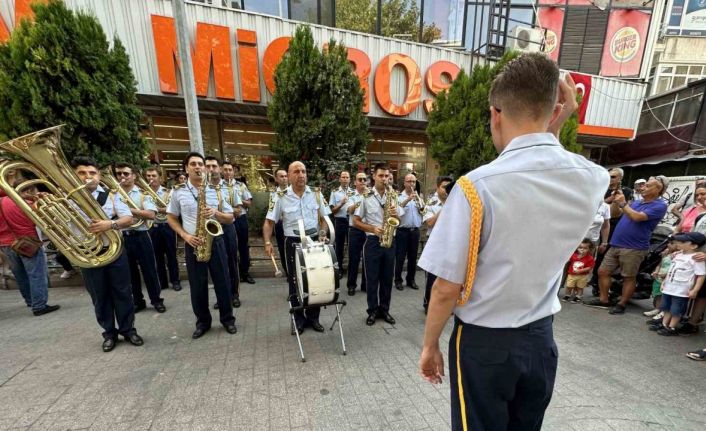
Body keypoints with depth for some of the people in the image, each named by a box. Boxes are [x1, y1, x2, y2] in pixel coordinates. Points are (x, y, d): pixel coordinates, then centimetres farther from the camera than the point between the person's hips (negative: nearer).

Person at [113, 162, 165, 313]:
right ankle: (138, 301, 27)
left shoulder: (142, 193, -1)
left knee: (149, 269, 3)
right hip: (121, 237, 4)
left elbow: (151, 214, -13)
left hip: (140, 236, -3)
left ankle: (156, 300, 16)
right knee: (130, 271, 13)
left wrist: (130, 209, -18)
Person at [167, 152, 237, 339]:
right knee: (197, 285, 9)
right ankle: (202, 322, 29)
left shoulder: (215, 190, 3)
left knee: (222, 282, 6)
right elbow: (171, 218, 8)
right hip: (193, 244, 0)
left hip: (215, 241, 0)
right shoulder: (178, 192, 3)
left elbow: (230, 218, 4)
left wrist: (216, 213, -16)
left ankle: (227, 319, 24)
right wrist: (185, 235, -7)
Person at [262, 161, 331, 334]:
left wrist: (322, 235, -8)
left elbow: (324, 218, 6)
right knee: (295, 282, 9)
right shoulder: (281, 197, -4)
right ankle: (299, 319, 27)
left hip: (314, 241, 2)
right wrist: (267, 242, -14)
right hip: (293, 243, -1)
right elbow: (269, 222, -2)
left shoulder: (316, 194, 1)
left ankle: (313, 317, 29)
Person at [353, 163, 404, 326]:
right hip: (373, 241, -3)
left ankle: (384, 309, 28)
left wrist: (395, 215, -11)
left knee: (387, 278, 12)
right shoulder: (366, 197, -5)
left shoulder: (393, 196, 6)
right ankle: (372, 310, 23)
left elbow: (398, 221, 12)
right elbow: (356, 221, -4)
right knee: (372, 278, 6)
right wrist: (373, 229, -17)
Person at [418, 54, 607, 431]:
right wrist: (554, 129, 2)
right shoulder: (590, 179, -8)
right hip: (541, 339, 5)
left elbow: (447, 287, -21)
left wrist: (430, 345, -4)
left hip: (484, 342, -5)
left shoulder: (476, 187, -26)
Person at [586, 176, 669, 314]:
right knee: (602, 271, 6)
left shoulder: (660, 205, -6)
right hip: (615, 245, 7)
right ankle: (603, 300, 16)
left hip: (633, 248, -7)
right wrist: (616, 201, 7)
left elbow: (637, 217, -21)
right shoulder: (637, 202, 17)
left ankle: (621, 305, 15)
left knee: (629, 278, 5)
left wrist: (623, 203, -13)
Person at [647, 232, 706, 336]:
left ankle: (671, 328, 14)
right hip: (668, 287, 7)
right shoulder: (677, 255, 9)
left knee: (676, 311, 4)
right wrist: (664, 281, 18)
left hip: (682, 291, -7)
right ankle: (664, 324, 26)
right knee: (667, 308, 16)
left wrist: (694, 290, -19)